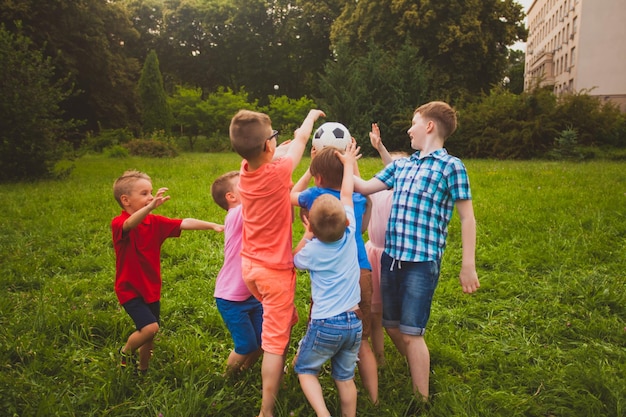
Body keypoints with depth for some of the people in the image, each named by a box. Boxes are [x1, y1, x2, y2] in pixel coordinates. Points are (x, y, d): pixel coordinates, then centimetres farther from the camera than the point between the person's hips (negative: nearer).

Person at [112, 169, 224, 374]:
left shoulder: (155, 222, 0)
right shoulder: (119, 223, -18)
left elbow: (184, 223, -9)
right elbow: (131, 224, -42)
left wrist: (213, 225, -22)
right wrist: (150, 207, -61)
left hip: (151, 288, 6)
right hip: (129, 288, -6)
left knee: (149, 333, 15)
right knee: (150, 327, -19)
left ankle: (143, 369, 39)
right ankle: (126, 352, 11)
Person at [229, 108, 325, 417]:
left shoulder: (246, 171, -5)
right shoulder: (276, 173, -21)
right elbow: (300, 139, -3)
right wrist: (312, 115, 15)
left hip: (250, 265, 7)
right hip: (275, 270, -7)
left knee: (286, 322, 27)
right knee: (275, 342, 3)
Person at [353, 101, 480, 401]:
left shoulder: (451, 166, -5)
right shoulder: (401, 165, 14)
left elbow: (467, 217, -6)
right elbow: (365, 187, 16)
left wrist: (468, 266, -9)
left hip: (422, 261, -7)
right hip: (391, 256, 7)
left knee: (411, 333, -1)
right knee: (392, 326, 16)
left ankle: (421, 400, 18)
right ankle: (417, 368, 41)